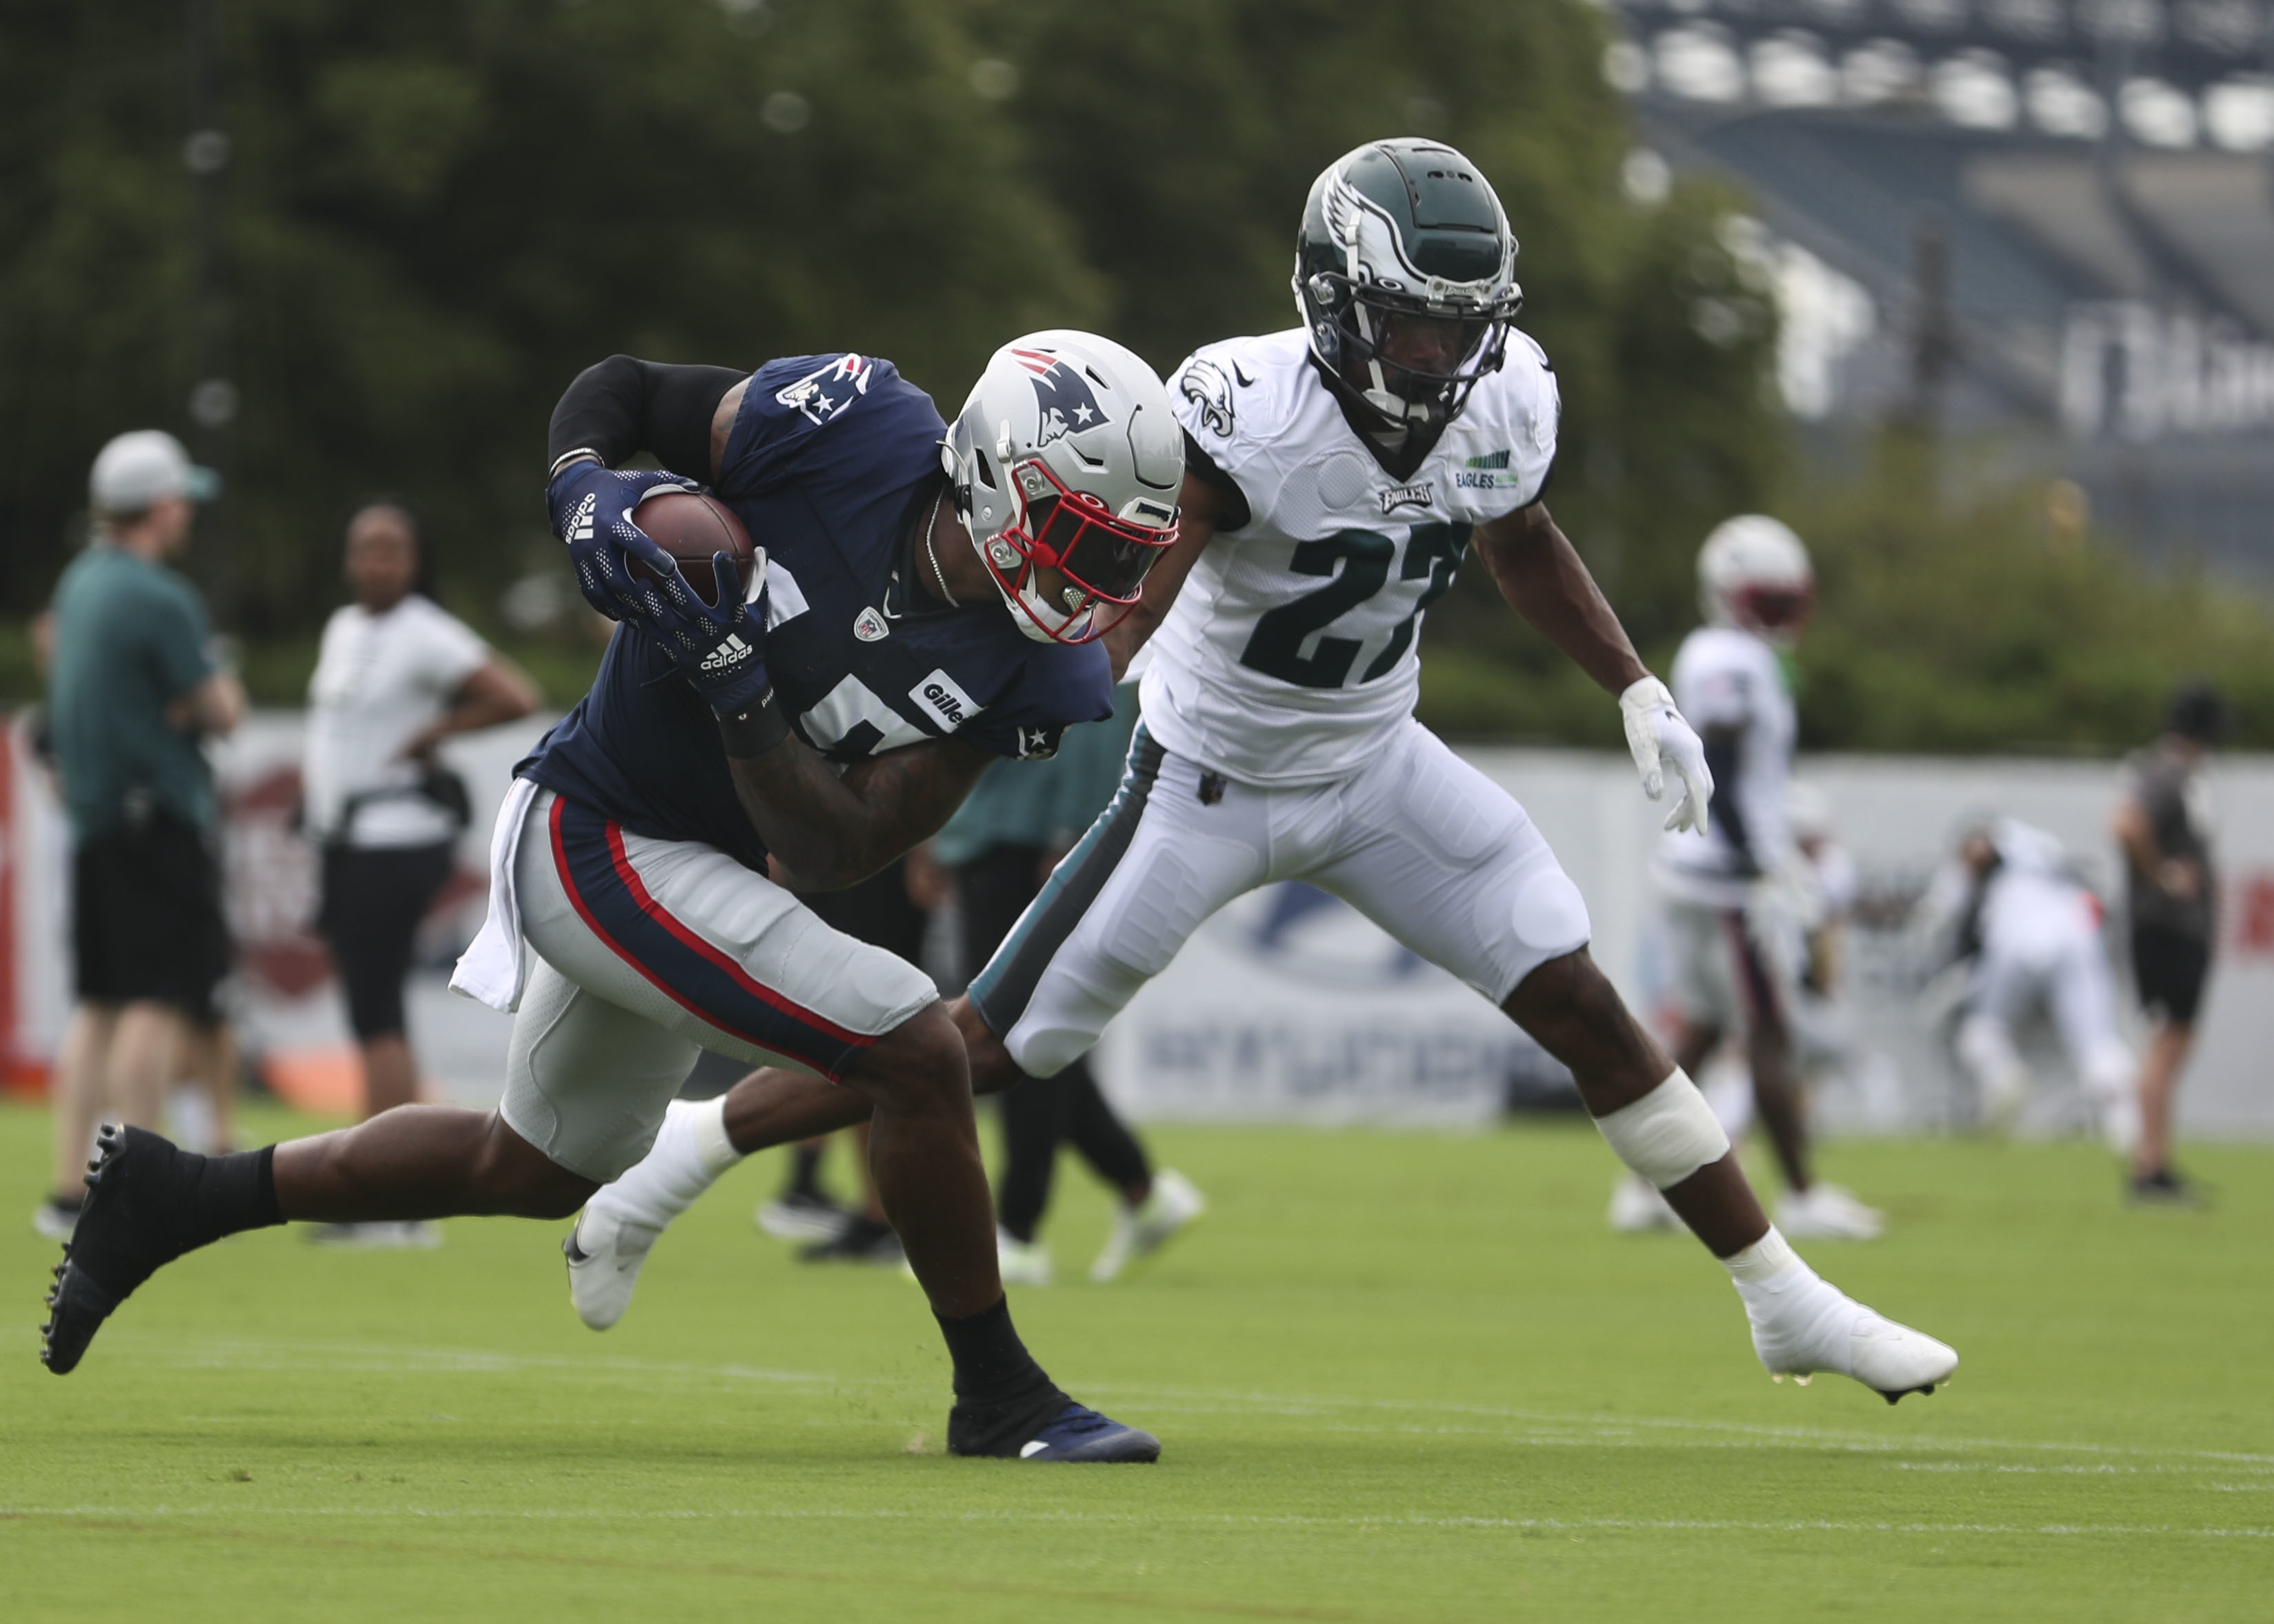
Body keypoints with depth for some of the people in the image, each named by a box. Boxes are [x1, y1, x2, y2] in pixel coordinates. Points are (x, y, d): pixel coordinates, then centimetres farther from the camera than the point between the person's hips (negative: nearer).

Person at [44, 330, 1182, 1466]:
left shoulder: (1032, 673, -14)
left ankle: (170, 1198, 41)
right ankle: (998, 1401, -5)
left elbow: (831, 856, -19)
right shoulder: (854, 432, -24)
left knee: (539, 1170, 25)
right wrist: (585, 495, -25)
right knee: (915, 1053, -20)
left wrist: (736, 684, -31)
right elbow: (616, 390, -6)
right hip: (601, 848, -7)